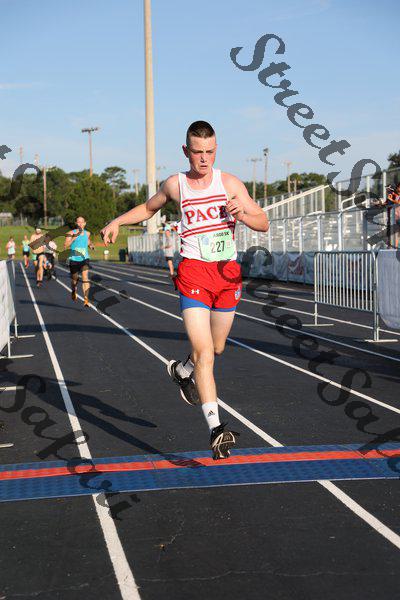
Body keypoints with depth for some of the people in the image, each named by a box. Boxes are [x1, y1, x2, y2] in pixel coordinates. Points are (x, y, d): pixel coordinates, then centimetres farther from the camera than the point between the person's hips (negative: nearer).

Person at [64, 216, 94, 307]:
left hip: (84, 259, 1)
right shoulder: (71, 233, -5)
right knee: (75, 279, 12)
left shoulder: (87, 233, 6)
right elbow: (65, 246, -15)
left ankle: (86, 299, -23)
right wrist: (74, 237, -25)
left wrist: (91, 245, 7)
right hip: (74, 259, -1)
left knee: (85, 277, -19)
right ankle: (74, 292, 46)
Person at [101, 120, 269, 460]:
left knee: (216, 348, 18)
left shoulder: (229, 183, 3)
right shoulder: (175, 185, 5)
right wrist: (117, 222, 14)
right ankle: (216, 429, -18)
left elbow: (264, 224, 2)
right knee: (203, 352, -15)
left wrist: (242, 215, -18)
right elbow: (149, 208, 26)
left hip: (228, 272, 2)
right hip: (194, 271, -2)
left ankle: (182, 371, 51)